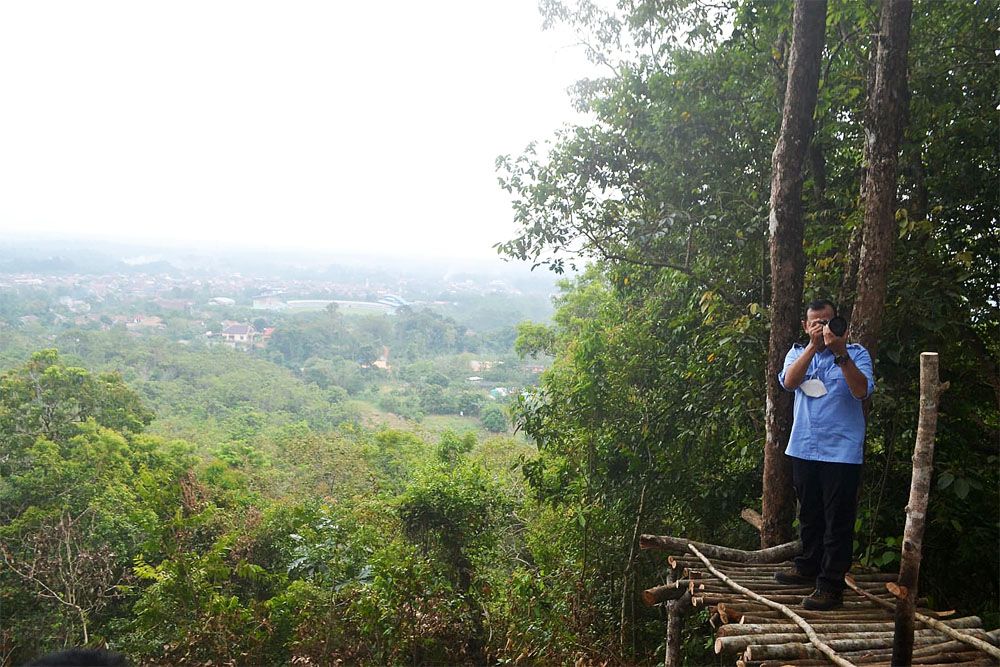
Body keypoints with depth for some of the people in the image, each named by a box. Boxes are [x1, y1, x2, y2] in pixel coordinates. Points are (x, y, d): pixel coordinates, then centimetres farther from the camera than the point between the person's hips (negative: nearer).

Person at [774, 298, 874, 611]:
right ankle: (809, 567, 35)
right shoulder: (798, 353, 9)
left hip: (841, 451, -4)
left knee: (838, 521, -1)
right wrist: (813, 346, -21)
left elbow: (862, 391, -19)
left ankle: (831, 586, 7)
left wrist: (840, 353, -28)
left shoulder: (856, 353, -2)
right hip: (803, 448, 4)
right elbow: (789, 382, -12)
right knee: (809, 515, 18)